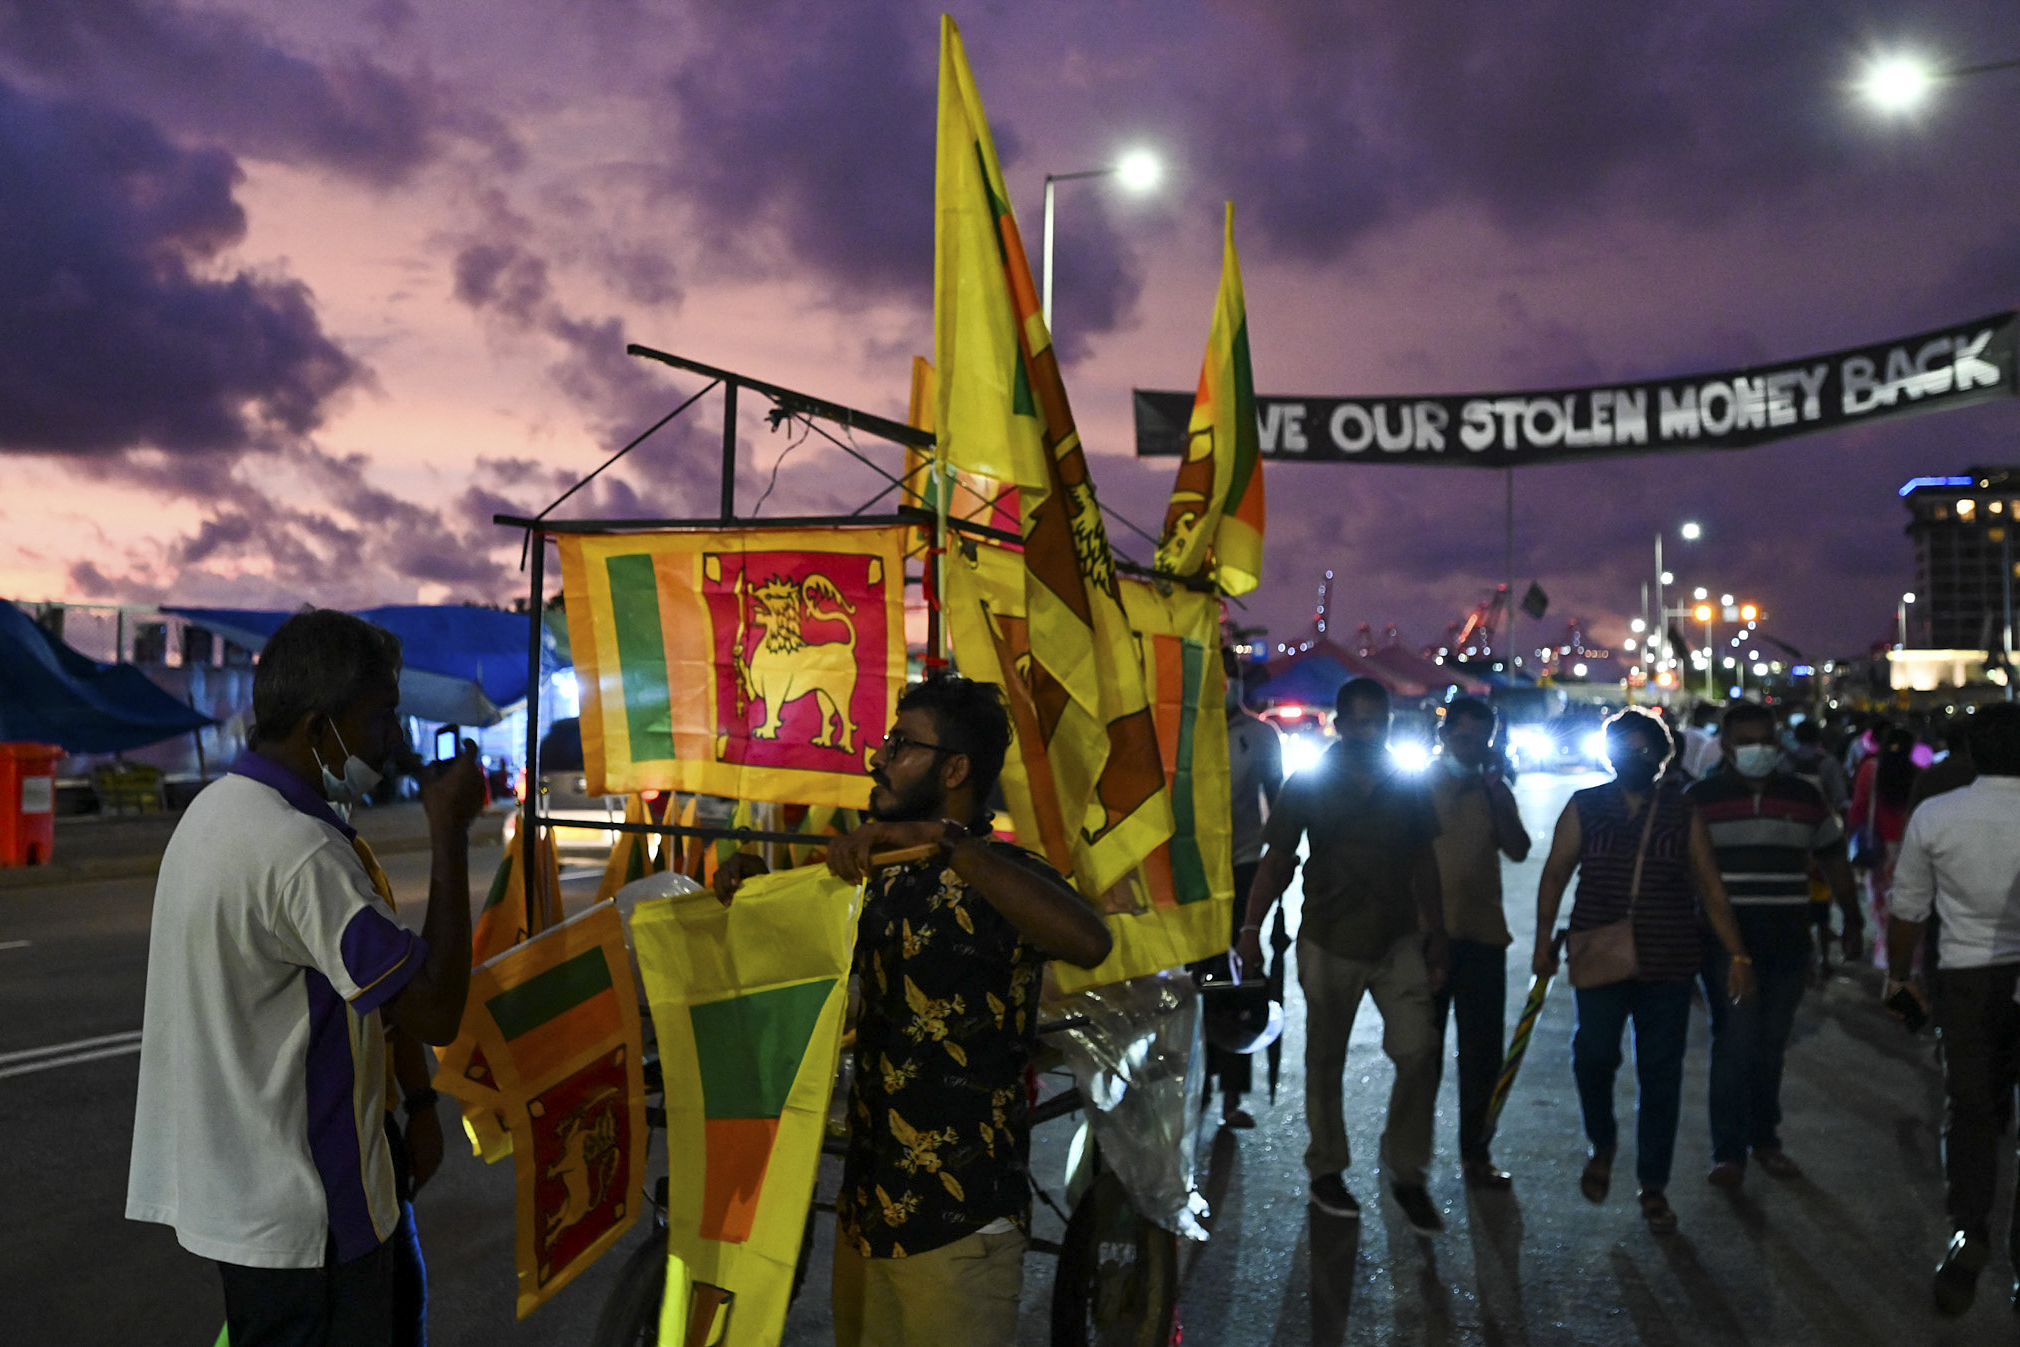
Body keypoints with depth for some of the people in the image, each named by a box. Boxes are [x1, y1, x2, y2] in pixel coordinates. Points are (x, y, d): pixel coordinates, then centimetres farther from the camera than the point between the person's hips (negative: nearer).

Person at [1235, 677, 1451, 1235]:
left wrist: (1434, 937, 10)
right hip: (1330, 943, -2)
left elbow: (1423, 863, 12)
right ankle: (1326, 1171, 26)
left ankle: (1406, 1173, 7)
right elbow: (1277, 861, -2)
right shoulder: (1308, 785, -2)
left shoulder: (1408, 785, 6)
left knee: (1418, 1051, -9)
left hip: (1398, 941, 2)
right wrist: (1252, 927, -12)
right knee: (1325, 1061, 9)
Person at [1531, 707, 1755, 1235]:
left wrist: (1738, 955, 2)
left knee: (1661, 1075, 4)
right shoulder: (1584, 808, 6)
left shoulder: (1683, 815, 7)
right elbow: (1555, 875, 7)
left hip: (1669, 967, 1)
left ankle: (1653, 1187, 18)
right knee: (1594, 1053, -17)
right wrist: (1544, 940, -1)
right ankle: (1602, 1146, 12)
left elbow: (1712, 890, 8)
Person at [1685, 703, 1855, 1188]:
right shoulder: (1698, 799, -1)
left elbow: (1833, 859, 17)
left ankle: (1764, 1139, 24)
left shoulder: (1805, 797, 8)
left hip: (1788, 943, 3)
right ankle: (1728, 1151, 2)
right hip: (1727, 942, -3)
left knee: (1771, 1048, 11)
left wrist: (1852, 918, 12)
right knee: (1735, 1044, -5)